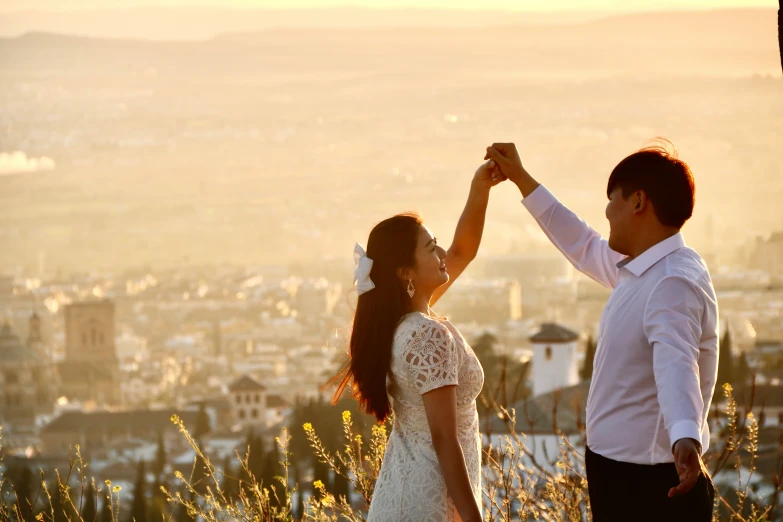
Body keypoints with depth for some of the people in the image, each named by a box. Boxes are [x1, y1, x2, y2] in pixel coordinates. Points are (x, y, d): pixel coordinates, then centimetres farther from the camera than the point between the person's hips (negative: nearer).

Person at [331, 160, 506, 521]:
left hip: (400, 491, 9)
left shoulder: (397, 318, 5)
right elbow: (444, 440, -22)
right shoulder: (431, 336, -22)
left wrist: (480, 188, 4)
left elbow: (463, 251, 16)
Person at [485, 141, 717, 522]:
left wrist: (685, 439, -57)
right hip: (618, 476, 10)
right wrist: (520, 179, 32)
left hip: (652, 488, -10)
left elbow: (676, 363, -39)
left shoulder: (674, 283, -22)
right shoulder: (640, 269, 10)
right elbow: (584, 247, 29)